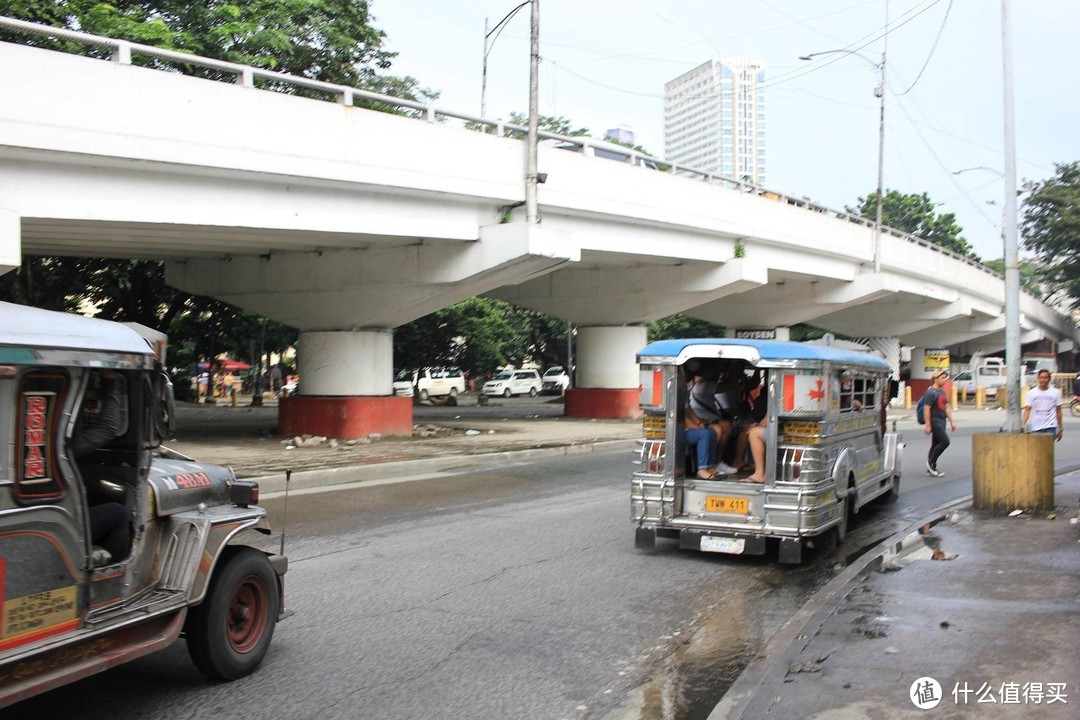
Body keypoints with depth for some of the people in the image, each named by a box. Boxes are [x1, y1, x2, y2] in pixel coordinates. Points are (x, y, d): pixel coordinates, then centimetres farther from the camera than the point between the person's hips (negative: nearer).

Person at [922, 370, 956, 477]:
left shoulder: (943, 392, 16)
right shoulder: (931, 393, -14)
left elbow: (947, 407, 21)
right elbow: (926, 409, -18)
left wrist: (951, 422, 17)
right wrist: (928, 425, -21)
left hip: (941, 422, 9)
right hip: (935, 422, -9)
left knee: (936, 445, 9)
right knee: (945, 441, -17)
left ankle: (931, 469, 14)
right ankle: (931, 462, -6)